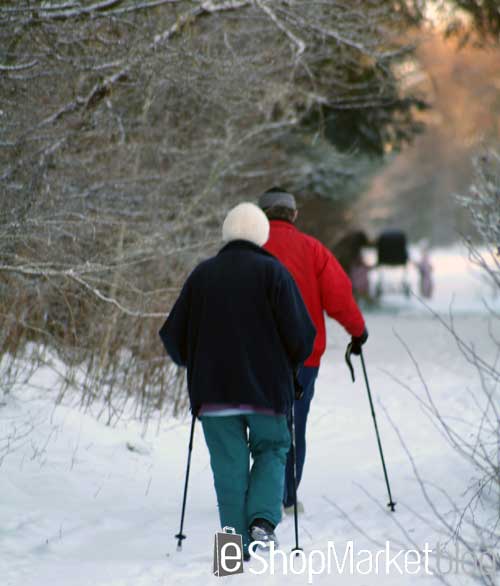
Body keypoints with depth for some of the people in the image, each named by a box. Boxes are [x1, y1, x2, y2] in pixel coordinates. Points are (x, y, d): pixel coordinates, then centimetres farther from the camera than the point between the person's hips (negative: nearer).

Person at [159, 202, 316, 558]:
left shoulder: (202, 274, 5)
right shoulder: (273, 272, -3)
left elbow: (174, 334, 7)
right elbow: (300, 333, -8)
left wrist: (193, 362, 26)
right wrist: (290, 362, 12)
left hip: (213, 391, 2)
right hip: (266, 387, -2)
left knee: (229, 466, 7)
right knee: (272, 449, 17)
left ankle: (238, 543, 4)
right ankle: (263, 517, -5)